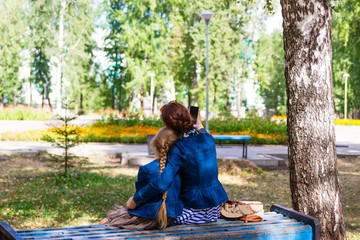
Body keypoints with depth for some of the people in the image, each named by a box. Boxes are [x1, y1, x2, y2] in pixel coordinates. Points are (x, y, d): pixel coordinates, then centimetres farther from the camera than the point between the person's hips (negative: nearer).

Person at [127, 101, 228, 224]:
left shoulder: (180, 149, -20)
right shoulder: (208, 138, -3)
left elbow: (161, 183, -28)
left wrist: (135, 200, -18)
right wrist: (199, 125, 37)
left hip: (194, 212, -6)